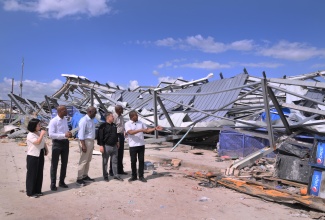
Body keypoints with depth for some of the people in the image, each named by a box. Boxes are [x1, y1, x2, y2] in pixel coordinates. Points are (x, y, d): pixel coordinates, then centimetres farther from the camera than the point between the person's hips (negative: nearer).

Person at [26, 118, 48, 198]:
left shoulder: (39, 133, 9)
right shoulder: (30, 135, -15)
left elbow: (43, 142, 18)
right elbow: (38, 142, -30)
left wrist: (46, 149, 5)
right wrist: (42, 134, -23)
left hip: (40, 155, 8)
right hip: (32, 156, -8)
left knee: (39, 173, 13)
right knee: (32, 174, 0)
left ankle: (37, 191, 24)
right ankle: (30, 192, 11)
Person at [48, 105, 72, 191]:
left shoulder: (65, 120, 7)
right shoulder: (53, 121, -16)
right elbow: (51, 134, -21)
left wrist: (69, 133, -5)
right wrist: (64, 135, -27)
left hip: (65, 142, 7)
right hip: (57, 143, -7)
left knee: (64, 163, 15)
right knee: (54, 164, 5)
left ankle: (61, 182, 31)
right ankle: (53, 184, 18)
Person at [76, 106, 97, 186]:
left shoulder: (91, 120, 12)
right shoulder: (84, 120, -15)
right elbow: (81, 133, -18)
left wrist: (92, 143, 13)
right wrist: (83, 145, -22)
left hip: (91, 141, 9)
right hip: (85, 141, -9)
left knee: (88, 160, 14)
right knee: (83, 161, -4)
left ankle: (85, 176, 24)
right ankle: (79, 179, 3)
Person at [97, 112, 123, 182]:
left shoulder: (114, 125, 11)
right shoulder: (103, 126, -11)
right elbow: (100, 136, -13)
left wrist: (117, 142, 22)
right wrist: (101, 145, -18)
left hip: (114, 146, 6)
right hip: (106, 146, -6)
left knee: (115, 161, 11)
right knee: (105, 162, 6)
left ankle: (116, 175, 20)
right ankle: (105, 176, 17)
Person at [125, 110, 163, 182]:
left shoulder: (140, 123, 9)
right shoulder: (127, 124, -5)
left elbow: (147, 130, 14)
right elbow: (130, 132, -22)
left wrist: (155, 128, 2)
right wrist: (140, 130, -29)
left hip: (141, 145, 4)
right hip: (133, 146, -3)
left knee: (141, 160, 5)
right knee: (133, 161, 5)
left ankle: (141, 176, 15)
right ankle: (134, 176, 20)